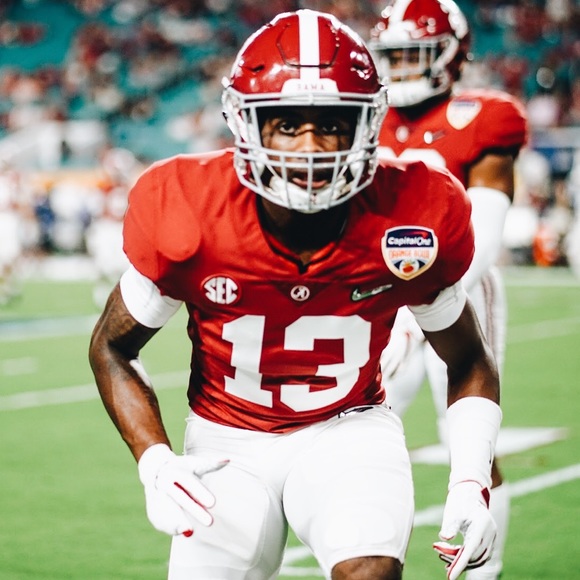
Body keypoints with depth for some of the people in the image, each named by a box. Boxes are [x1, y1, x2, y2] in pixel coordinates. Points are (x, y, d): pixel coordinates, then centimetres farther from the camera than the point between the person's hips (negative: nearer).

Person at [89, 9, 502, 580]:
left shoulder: (413, 221, -16)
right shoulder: (186, 211, -20)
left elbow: (468, 363, 1)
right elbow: (112, 346, -3)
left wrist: (471, 485, -13)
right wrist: (155, 464, -18)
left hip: (349, 430, -1)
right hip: (228, 440, 1)